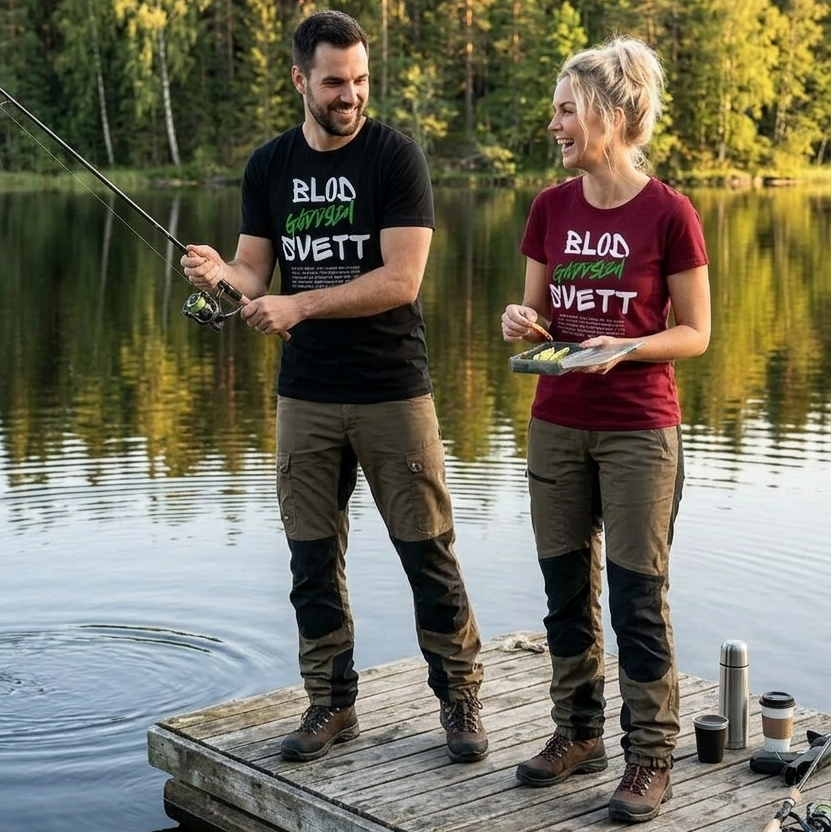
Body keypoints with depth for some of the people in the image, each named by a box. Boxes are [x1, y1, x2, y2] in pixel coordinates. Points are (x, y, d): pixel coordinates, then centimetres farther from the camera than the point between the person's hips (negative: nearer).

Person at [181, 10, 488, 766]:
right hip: (305, 396, 4)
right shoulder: (270, 166, 6)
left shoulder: (395, 157, -7)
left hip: (393, 392, -3)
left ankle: (460, 699, 16)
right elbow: (255, 274, 6)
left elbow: (401, 281, -15)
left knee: (428, 550, 2)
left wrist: (301, 305, -22)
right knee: (313, 557, 8)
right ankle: (332, 704, 21)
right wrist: (218, 272, -16)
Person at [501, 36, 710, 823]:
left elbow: (695, 332, -6)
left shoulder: (667, 213, -11)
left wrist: (623, 346, -22)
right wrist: (520, 320, -12)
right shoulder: (550, 207, 3)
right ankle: (578, 733, 28)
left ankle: (649, 758, 14)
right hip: (557, 426, 5)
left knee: (637, 599, 1)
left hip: (638, 432, -5)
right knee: (566, 591, 13)